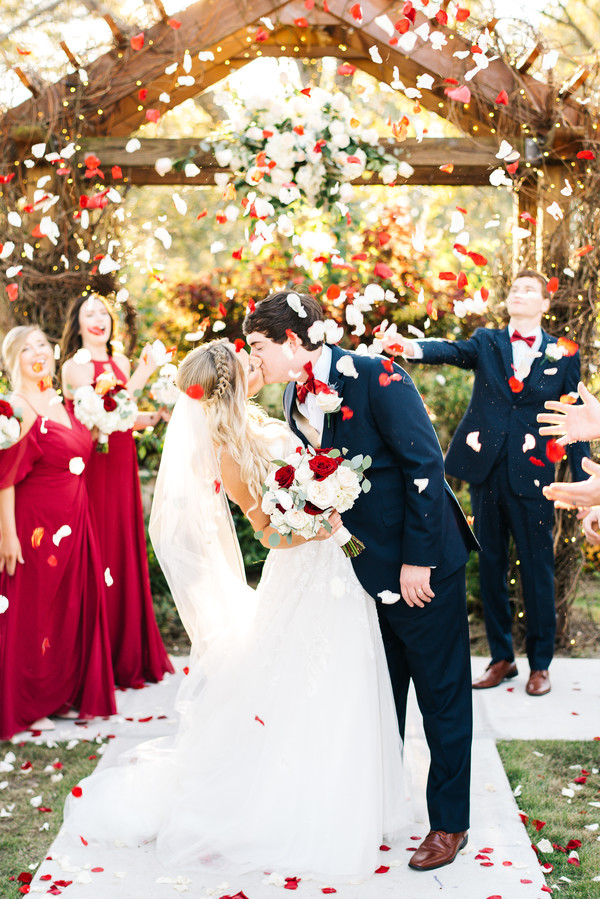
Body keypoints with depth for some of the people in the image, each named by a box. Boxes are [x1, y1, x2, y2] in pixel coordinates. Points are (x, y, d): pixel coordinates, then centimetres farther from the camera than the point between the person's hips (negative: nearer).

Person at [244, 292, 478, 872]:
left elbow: (424, 466, -20)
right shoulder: (294, 399, 4)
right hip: (362, 568, 7)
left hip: (422, 565, -7)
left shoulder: (375, 377, -19)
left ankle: (449, 823, 21)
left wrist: (417, 560, -20)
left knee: (442, 696, 6)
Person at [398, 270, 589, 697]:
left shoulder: (562, 356, 5)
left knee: (537, 570, 3)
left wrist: (582, 484, 1)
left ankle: (541, 663, 19)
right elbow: (453, 350, -14)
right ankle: (502, 657, 24)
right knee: (491, 567, 10)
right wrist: (414, 347, -36)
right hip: (486, 470, 2)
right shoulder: (487, 342, 7)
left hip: (532, 476, -2)